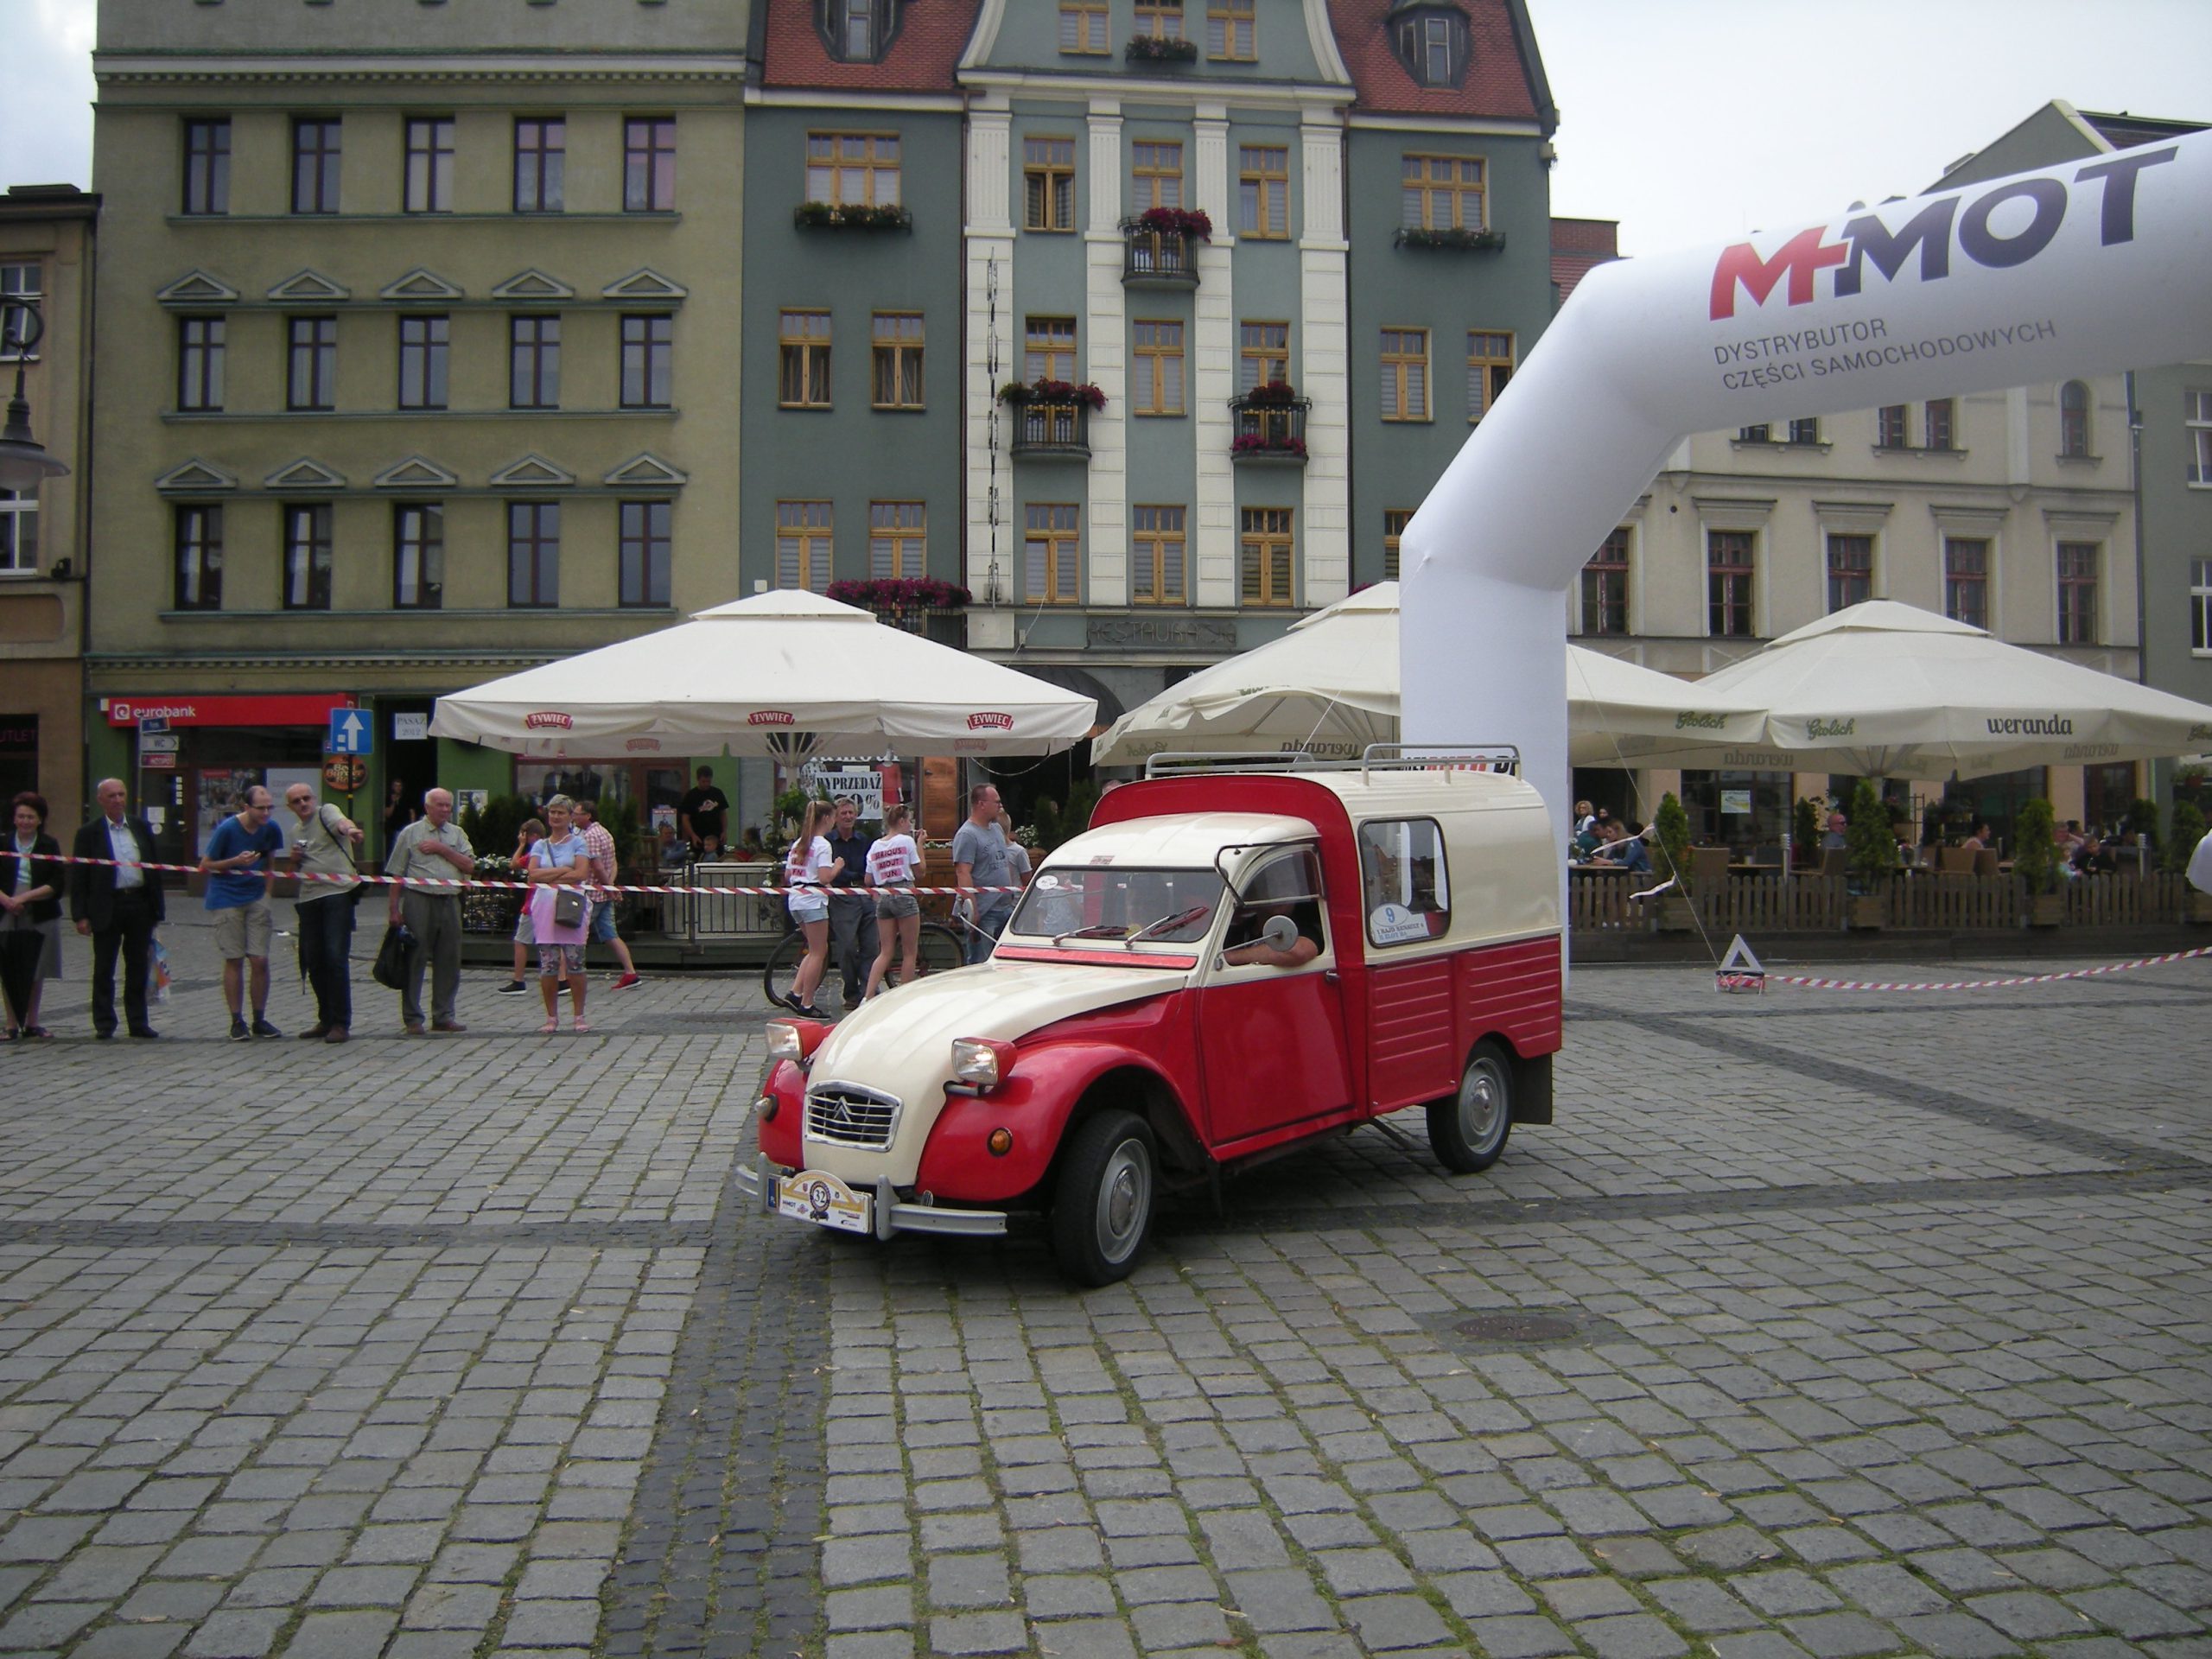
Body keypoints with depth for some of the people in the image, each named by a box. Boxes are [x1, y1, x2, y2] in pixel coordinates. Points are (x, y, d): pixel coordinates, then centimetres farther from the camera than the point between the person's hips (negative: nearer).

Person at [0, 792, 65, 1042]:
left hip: (40, 918, 0)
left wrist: (25, 897, -15)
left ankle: (32, 1023, 18)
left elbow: (57, 883, -5)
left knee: (35, 973, 7)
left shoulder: (50, 846, 3)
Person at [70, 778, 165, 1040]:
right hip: (107, 908, -3)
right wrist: (80, 915, -9)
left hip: (140, 903, 3)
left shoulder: (141, 828, 9)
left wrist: (157, 907, 9)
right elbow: (78, 877, -3)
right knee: (104, 969, 4)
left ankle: (138, 1022, 15)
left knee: (138, 968, 8)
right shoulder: (89, 833, -2)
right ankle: (104, 1024, 12)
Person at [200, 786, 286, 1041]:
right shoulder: (227, 829, -12)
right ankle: (237, 1022, 9)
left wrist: (267, 891, 7)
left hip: (257, 898, 3)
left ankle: (260, 1020, 11)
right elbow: (205, 866, -6)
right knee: (234, 960, 0)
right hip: (226, 900, -3)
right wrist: (237, 861, -20)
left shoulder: (271, 829, 0)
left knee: (260, 960, -1)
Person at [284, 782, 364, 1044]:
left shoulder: (326, 812, -1)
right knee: (313, 961, 9)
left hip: (338, 894, -7)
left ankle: (341, 1023, -6)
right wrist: (294, 860, 4)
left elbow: (341, 821, -26)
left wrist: (350, 828, -50)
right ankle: (325, 1019, 20)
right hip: (309, 899, 7)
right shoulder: (295, 831, 20)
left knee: (336, 958, -11)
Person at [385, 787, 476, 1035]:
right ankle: (412, 1018, 4)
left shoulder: (457, 834, 14)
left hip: (449, 902, 4)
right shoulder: (410, 833, 4)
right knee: (414, 961, -2)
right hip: (418, 900, -4)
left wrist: (442, 849, -7)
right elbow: (397, 874, 2)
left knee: (448, 961, 6)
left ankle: (443, 1016, 15)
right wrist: (395, 909, -3)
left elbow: (469, 865, 1)